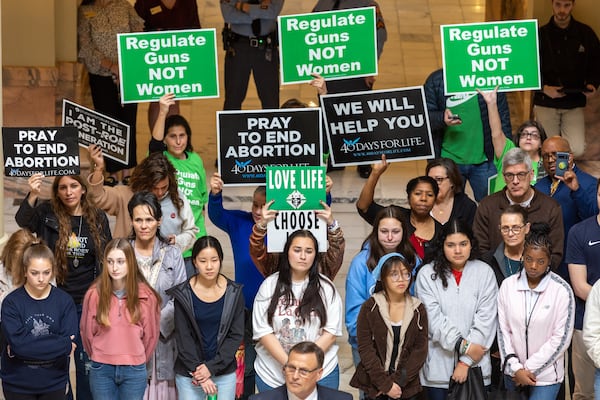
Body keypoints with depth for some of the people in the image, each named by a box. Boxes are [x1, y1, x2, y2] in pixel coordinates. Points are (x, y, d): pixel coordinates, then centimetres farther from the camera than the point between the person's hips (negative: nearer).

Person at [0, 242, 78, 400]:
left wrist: (28, 347, -19)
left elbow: (70, 339, -13)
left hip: (54, 384, 1)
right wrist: (63, 344, -20)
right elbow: (17, 342, -19)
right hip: (18, 385, -1)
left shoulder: (65, 301, -5)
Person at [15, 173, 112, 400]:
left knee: (87, 363, 8)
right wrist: (32, 196, -44)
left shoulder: (98, 218, 0)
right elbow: (23, 221, -25)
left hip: (88, 303, 1)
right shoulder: (47, 213, -4)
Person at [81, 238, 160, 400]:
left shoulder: (147, 296, -5)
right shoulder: (94, 294, -5)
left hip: (134, 371, 0)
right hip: (101, 370, 0)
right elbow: (87, 332, 6)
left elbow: (151, 334, 6)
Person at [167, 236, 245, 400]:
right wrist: (199, 373, -12)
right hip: (190, 373, -1)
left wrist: (212, 367, -12)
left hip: (225, 372, 1)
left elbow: (236, 335, -3)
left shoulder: (234, 293, -2)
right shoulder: (183, 294, -5)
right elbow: (183, 337, -6)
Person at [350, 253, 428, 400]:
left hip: (407, 387, 2)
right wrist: (386, 384, -15)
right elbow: (365, 349, -9)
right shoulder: (370, 307, -5)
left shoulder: (418, 309, 1)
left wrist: (397, 381, -13)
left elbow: (420, 350, -3)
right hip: (374, 387, -1)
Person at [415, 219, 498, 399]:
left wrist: (466, 361, -9)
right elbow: (433, 319, -7)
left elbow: (486, 320, -4)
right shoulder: (427, 274, 0)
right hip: (438, 367, 0)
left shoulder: (484, 272, 1)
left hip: (475, 365, 0)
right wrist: (463, 345, -14)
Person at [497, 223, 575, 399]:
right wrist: (516, 368, -9)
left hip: (546, 375, -3)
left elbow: (561, 338, -9)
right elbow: (503, 330, 0)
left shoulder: (562, 291, -9)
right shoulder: (508, 285, -2)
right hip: (513, 373, 3)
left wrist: (529, 369, -9)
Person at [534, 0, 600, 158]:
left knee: (577, 150, -12)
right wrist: (544, 88, -17)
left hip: (574, 103, 1)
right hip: (545, 102, -1)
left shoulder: (586, 34, 2)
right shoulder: (540, 35, -2)